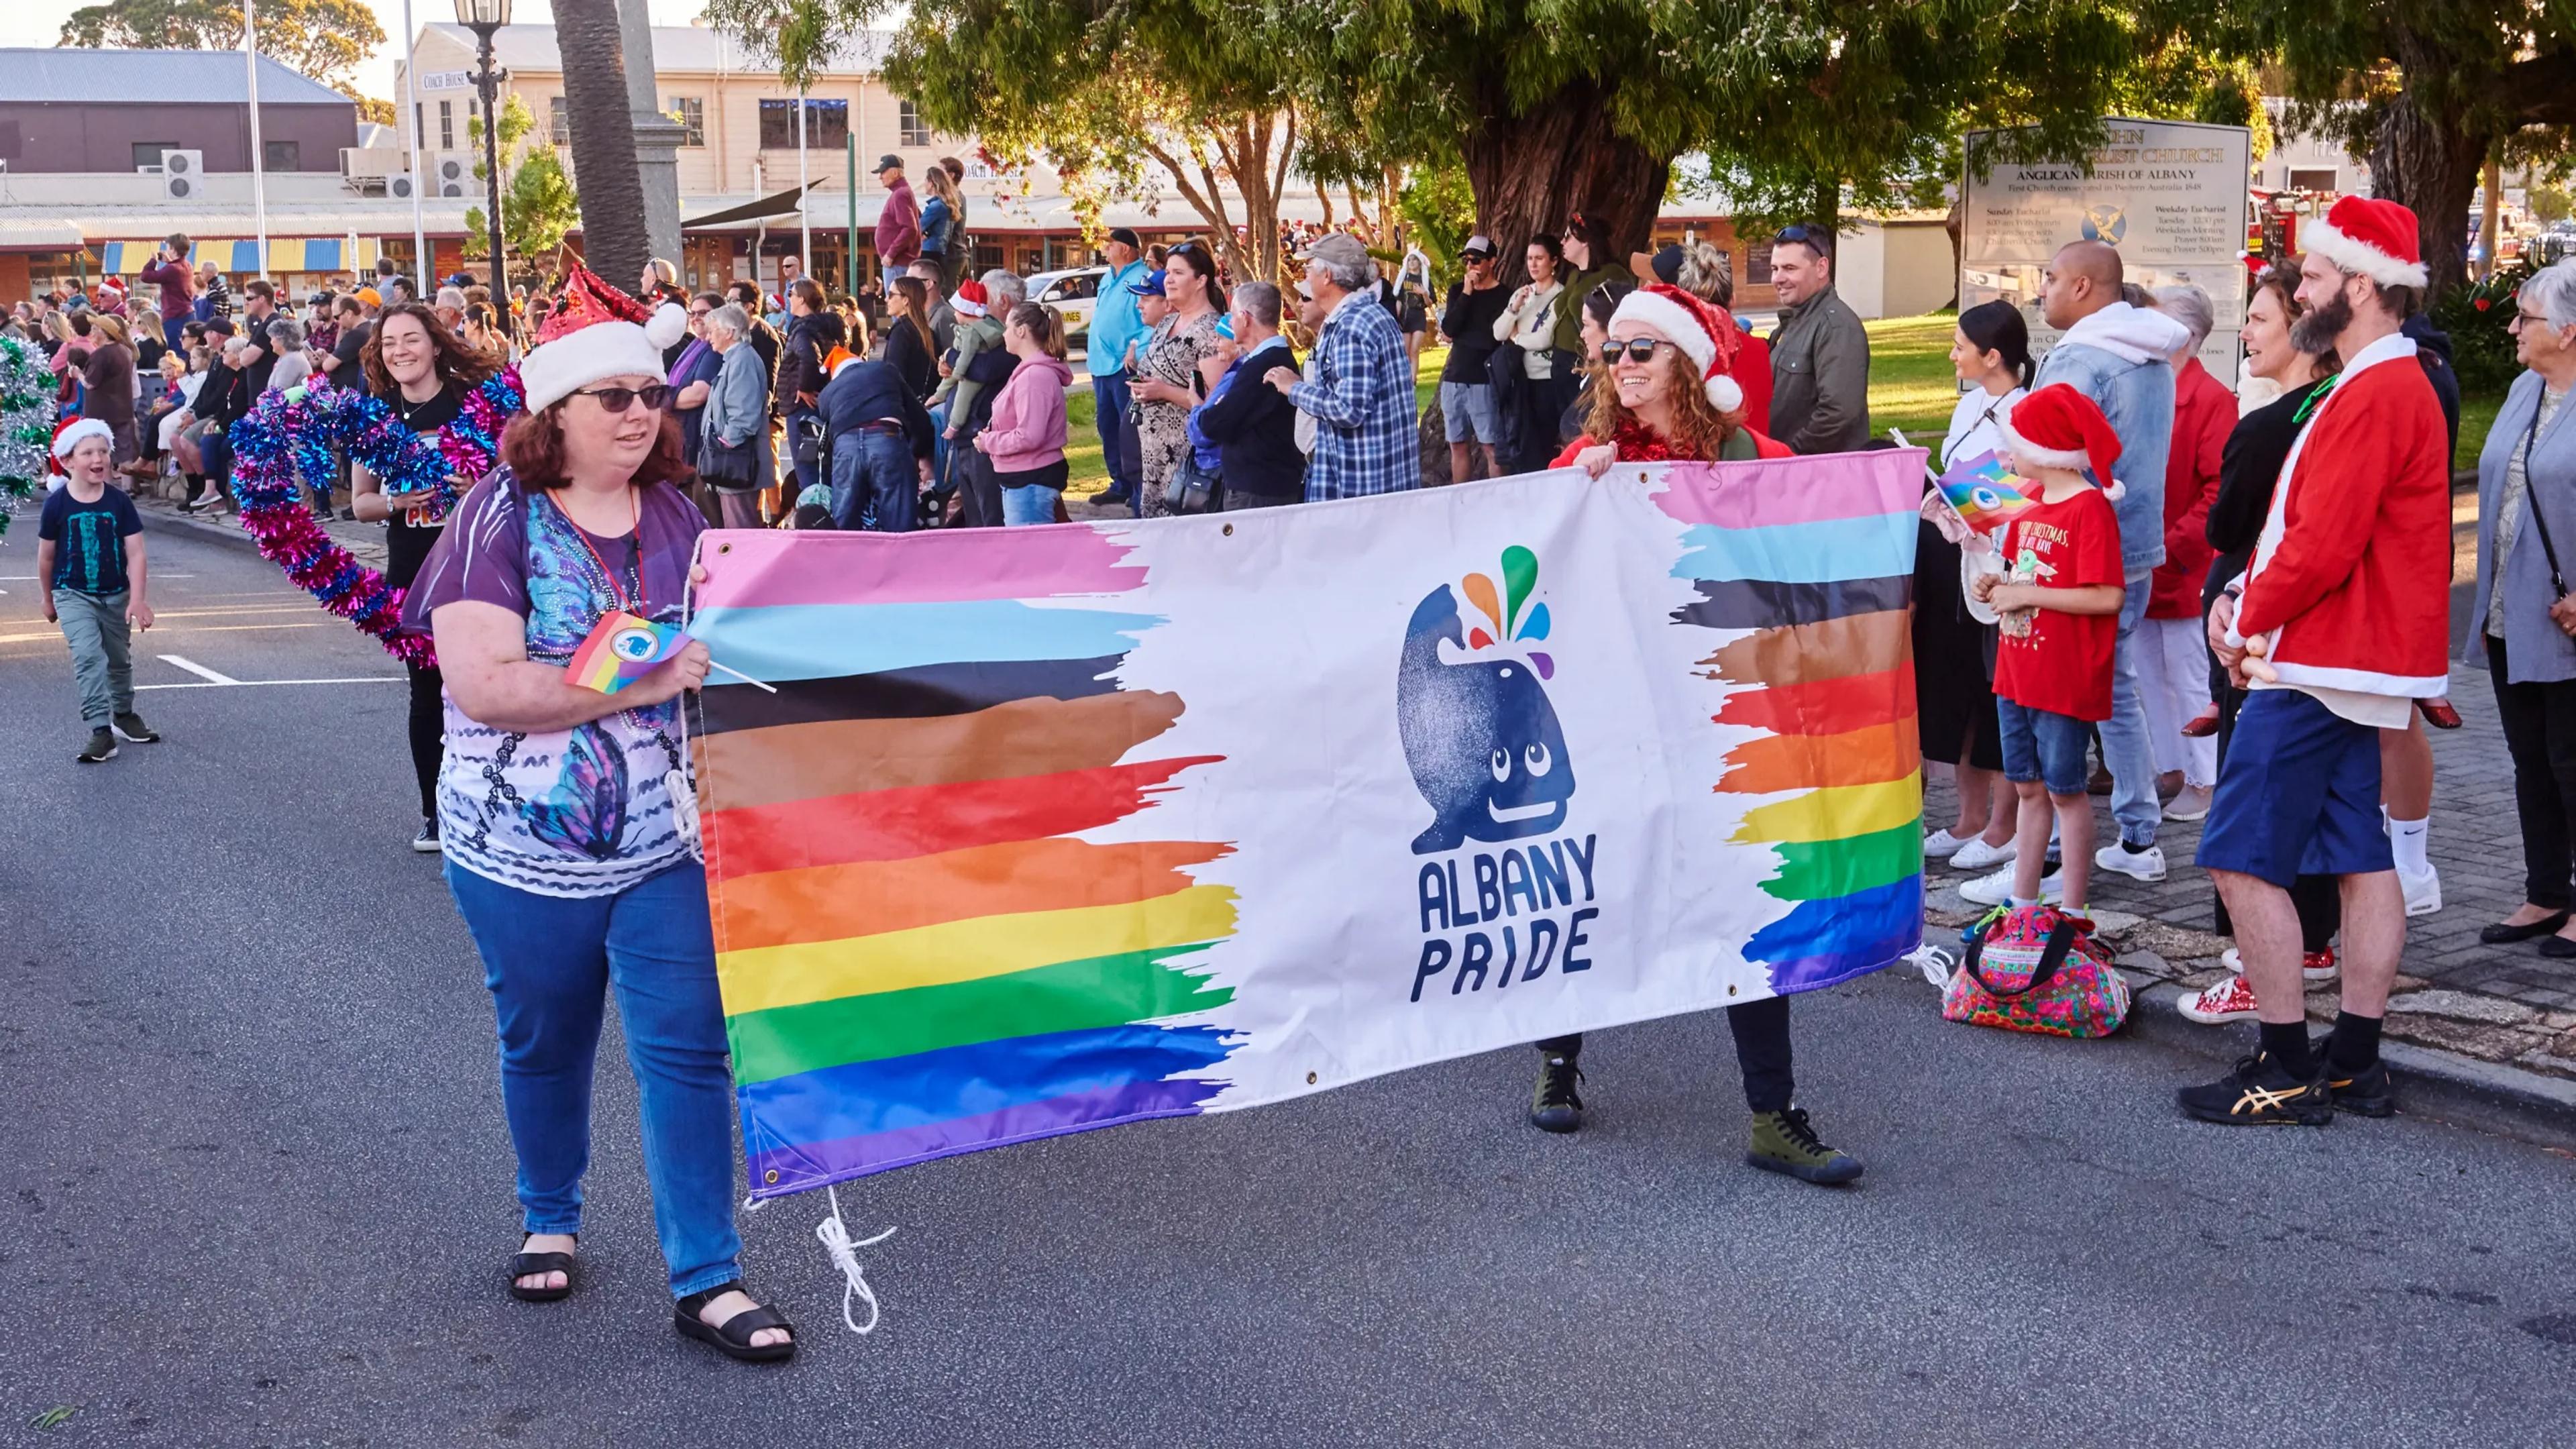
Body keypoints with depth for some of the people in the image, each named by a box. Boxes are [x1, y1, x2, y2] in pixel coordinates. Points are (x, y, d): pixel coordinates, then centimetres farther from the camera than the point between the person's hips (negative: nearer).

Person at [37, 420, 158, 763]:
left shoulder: (119, 502, -9)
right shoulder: (57, 504, -11)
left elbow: (135, 553, -10)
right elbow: (47, 556, 2)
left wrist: (138, 599, -18)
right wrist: (48, 600, 10)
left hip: (116, 594, 2)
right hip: (73, 595, -2)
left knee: (119, 660, 17)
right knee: (89, 657, -19)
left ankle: (124, 716, 41)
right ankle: (101, 732, -21)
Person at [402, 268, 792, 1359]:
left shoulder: (675, 517, 4)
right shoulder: (500, 518, -10)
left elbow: (720, 648, 20)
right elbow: (484, 685, -22)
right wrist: (647, 679, -23)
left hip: (667, 840, 3)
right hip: (524, 851, -2)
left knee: (688, 1050, -1)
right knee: (543, 1044, 16)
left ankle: (706, 1281, 6)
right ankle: (549, 1221, 40)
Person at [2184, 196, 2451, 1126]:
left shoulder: (2373, 396, -18)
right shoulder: (2395, 385, 17)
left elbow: (2323, 549, -22)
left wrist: (2251, 620, -7)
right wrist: (2247, 592, 6)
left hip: (2318, 669, -11)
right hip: (2355, 666, 11)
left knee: (2243, 859, -7)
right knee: (2360, 858, 11)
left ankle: (2285, 1072, -3)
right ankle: (2355, 1066, 16)